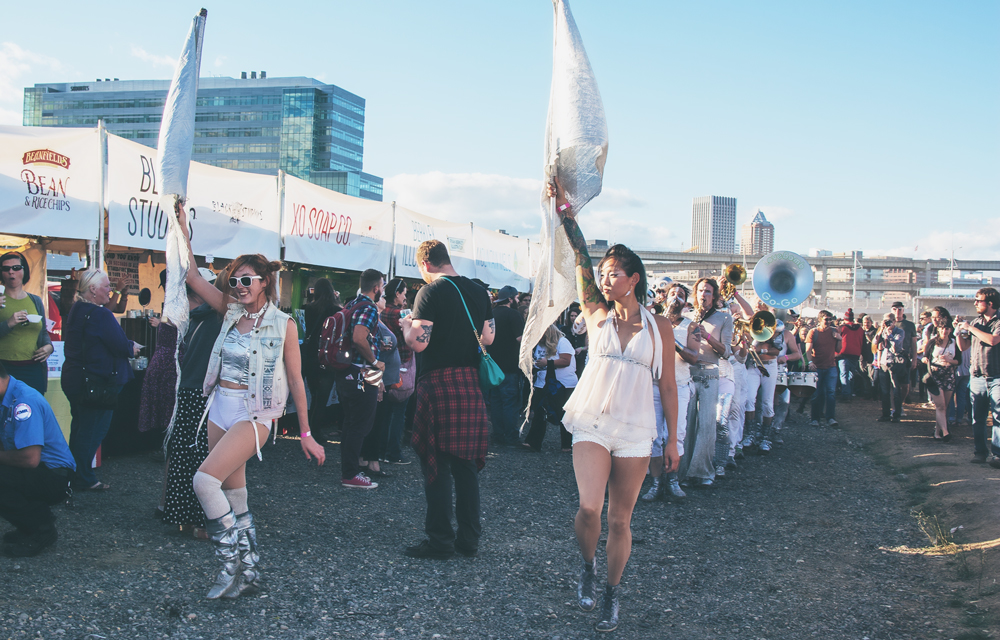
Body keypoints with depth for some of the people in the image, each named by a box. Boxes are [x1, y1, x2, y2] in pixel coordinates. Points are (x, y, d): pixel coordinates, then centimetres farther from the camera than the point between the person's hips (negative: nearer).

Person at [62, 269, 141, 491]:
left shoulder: (75, 311, 10)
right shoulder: (100, 315, -20)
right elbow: (120, 345, -22)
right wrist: (132, 347, 2)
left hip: (73, 377, 10)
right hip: (96, 380, -10)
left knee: (80, 427, 18)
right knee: (92, 429, 0)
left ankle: (74, 474, 26)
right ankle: (84, 478, 6)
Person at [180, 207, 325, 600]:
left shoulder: (283, 325, -7)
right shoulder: (231, 312, 8)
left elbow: (296, 381, -4)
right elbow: (193, 276, 4)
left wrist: (306, 434, -3)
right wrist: (182, 230, -2)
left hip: (254, 414, -6)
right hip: (219, 408, 6)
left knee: (204, 480, -21)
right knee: (233, 495, 9)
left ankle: (233, 563, -8)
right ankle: (248, 573, 19)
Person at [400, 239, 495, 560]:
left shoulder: (430, 293, -10)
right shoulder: (479, 292, 9)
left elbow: (418, 342, -17)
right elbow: (488, 338, 14)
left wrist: (407, 325, 3)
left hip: (439, 384, -6)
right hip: (471, 384, 6)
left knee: (436, 464, 1)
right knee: (466, 463, 12)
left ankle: (440, 540, 4)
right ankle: (469, 537, 17)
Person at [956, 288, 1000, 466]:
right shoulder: (976, 322, 12)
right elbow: (963, 346, 17)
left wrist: (970, 328, -13)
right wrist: (959, 331, 1)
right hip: (977, 377, 5)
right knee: (977, 417, 6)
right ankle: (981, 450, 14)